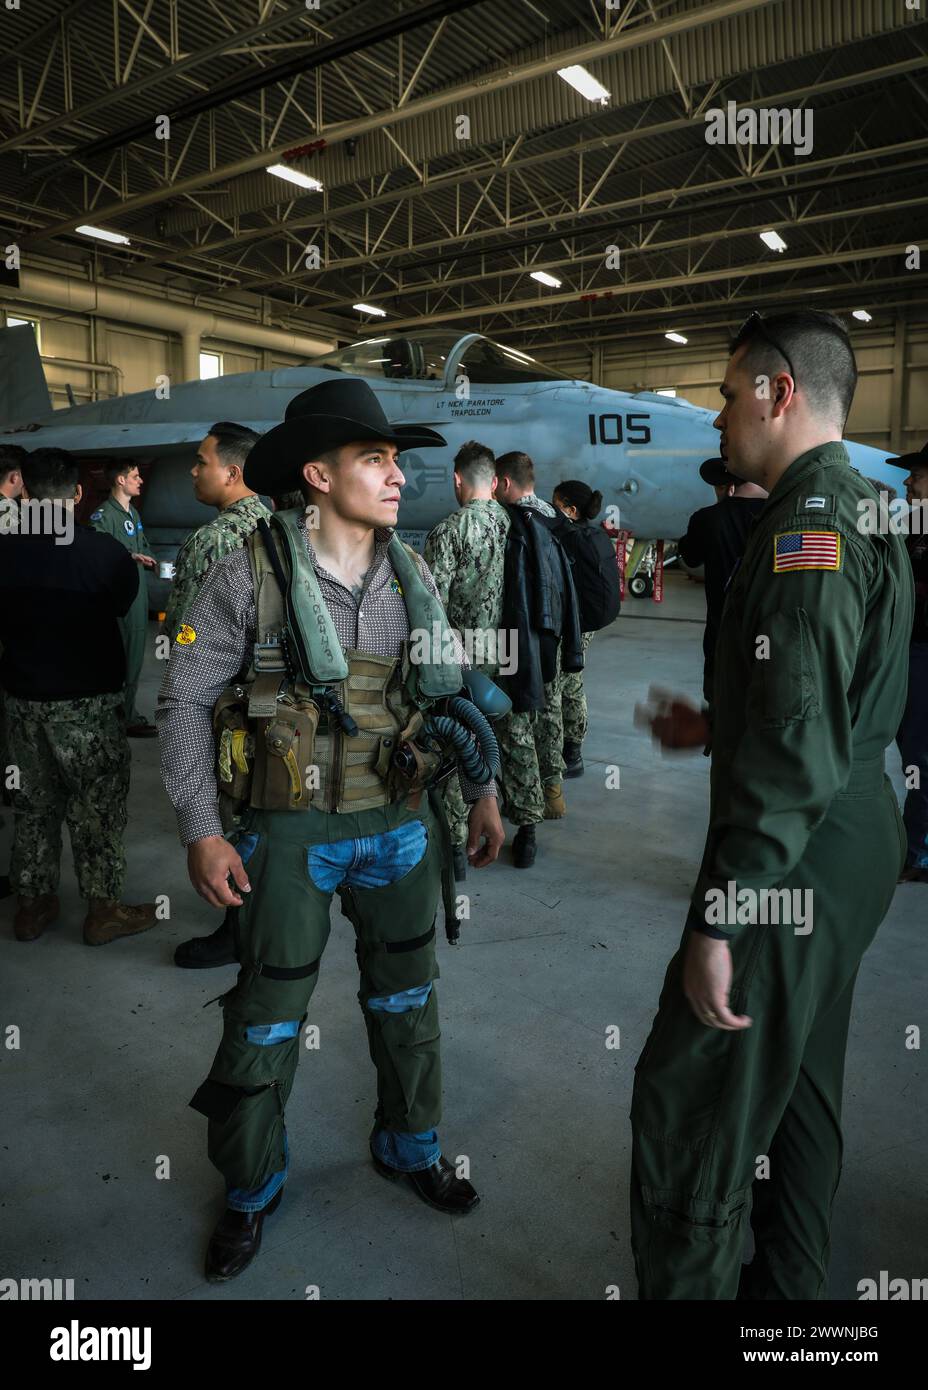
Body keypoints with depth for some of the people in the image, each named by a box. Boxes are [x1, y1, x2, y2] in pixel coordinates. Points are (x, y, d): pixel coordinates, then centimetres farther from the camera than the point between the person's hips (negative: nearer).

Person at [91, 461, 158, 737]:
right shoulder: (103, 515, -11)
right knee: (119, 657, -4)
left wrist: (155, 564, 7)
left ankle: (128, 713, 23)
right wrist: (129, 558, -27)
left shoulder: (133, 514, 17)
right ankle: (125, 718, 2)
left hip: (137, 593, 9)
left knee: (134, 656, 13)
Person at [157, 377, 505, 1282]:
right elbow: (185, 699, -8)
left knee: (405, 996, 19)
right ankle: (250, 1191, 36)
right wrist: (200, 832, -12)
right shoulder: (253, 573, -13)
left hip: (400, 824, 4)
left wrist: (482, 791, 8)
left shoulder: (411, 575, 0)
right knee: (266, 1019, 10)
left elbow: (454, 689, 10)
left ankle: (409, 1147, 44)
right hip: (291, 831, -3)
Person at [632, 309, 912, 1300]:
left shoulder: (808, 526, -19)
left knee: (685, 1105, 1)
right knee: (799, 1087, 23)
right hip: (851, 850, 11)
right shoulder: (863, 513, 13)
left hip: (796, 862, -11)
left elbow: (794, 755, -27)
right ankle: (784, 1284, 41)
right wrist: (713, 727, 19)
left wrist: (717, 922, -24)